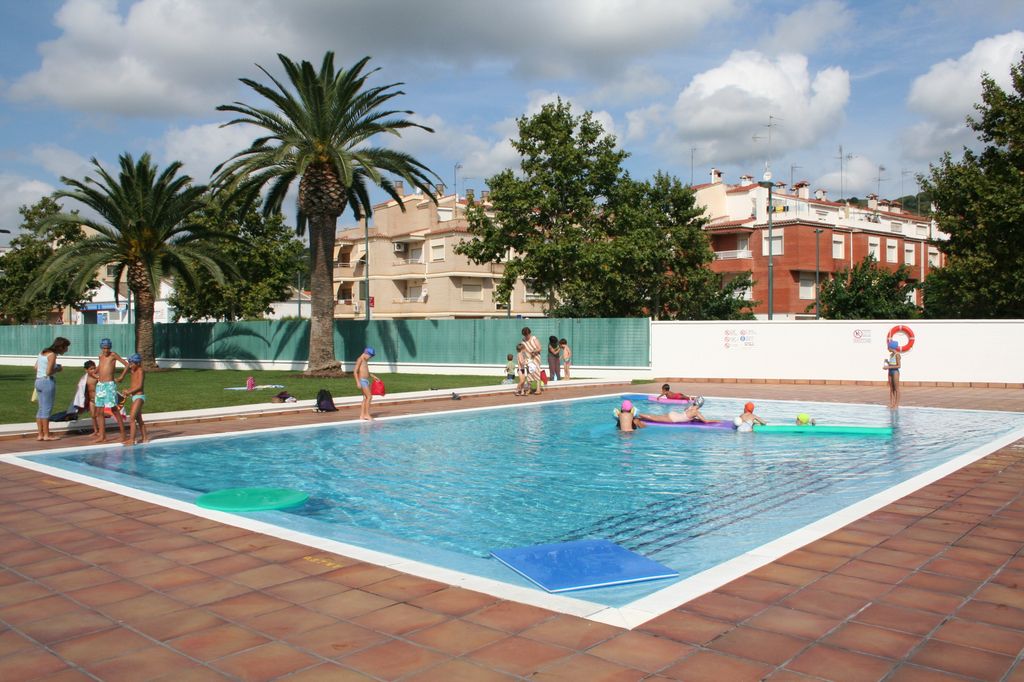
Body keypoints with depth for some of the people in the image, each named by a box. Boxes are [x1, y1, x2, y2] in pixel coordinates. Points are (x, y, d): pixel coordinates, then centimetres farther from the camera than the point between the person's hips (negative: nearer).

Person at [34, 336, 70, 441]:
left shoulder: (43, 352, 13)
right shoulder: (52, 355, -13)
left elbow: (36, 367, 14)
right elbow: (49, 372, -20)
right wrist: (57, 369, -2)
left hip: (38, 381, 9)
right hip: (47, 381, -9)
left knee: (41, 409, 12)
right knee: (47, 409, -2)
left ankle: (40, 434, 14)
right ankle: (46, 435, 3)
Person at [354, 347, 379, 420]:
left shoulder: (365, 361, 16)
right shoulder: (360, 359, -10)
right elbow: (355, 371, -15)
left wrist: (372, 376, 30)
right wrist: (358, 382, -21)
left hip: (366, 380, 9)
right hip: (362, 380, -9)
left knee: (365, 398, 8)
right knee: (369, 396, -11)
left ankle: (362, 415, 10)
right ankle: (367, 414, -7)